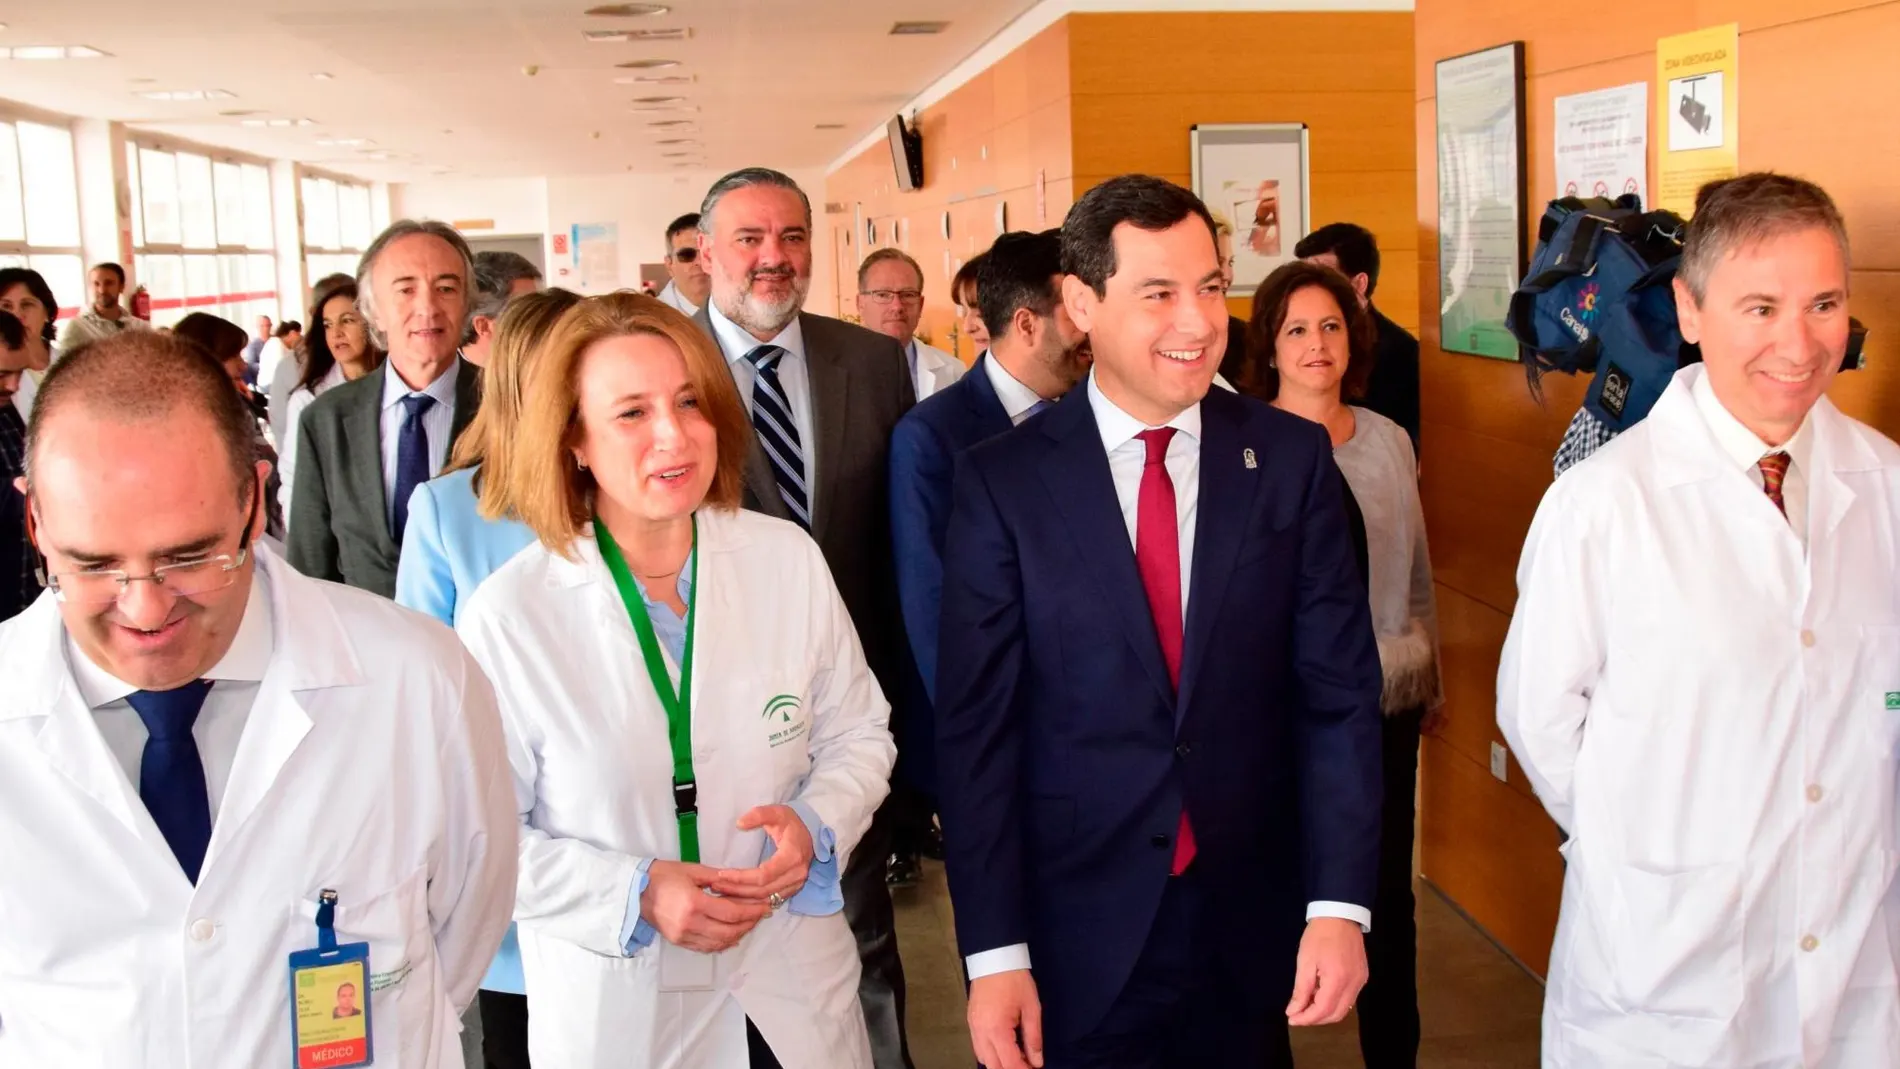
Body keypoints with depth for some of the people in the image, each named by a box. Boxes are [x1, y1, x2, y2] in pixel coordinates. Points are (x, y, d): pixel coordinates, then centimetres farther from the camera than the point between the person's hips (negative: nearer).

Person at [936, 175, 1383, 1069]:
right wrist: (994, 956, -9)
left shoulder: (1292, 460, -2)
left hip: (1251, 928, 2)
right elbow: (975, 729, -7)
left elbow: (1339, 693, -2)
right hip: (1073, 937, -2)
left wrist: (1339, 903, -8)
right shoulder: (1003, 482, -7)